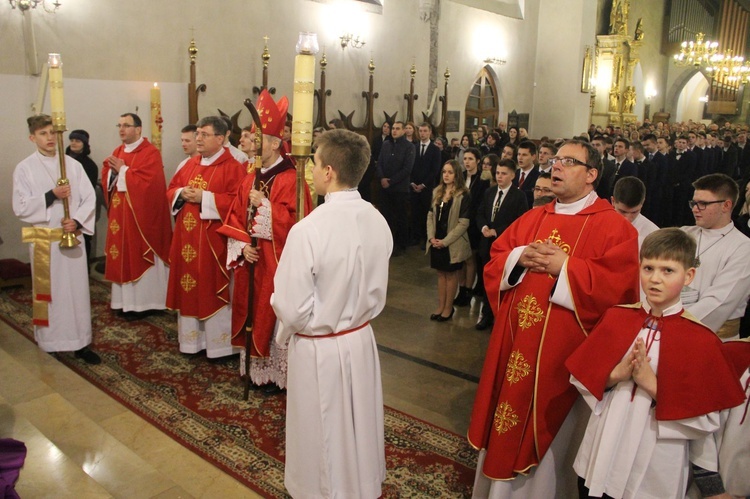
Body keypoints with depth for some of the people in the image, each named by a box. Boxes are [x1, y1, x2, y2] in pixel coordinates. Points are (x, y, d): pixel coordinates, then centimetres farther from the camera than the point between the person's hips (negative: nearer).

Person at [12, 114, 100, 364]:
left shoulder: (73, 164, 4)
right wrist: (51, 196, -18)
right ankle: (50, 345, 19)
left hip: (73, 237, 2)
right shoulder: (24, 168, -2)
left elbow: (90, 197, 2)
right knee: (49, 293, 7)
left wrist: (78, 221, -14)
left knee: (77, 290, 6)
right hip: (43, 240, -2)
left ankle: (80, 343, 15)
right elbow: (20, 207, -7)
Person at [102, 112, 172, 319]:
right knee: (124, 256, 10)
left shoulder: (150, 153, -10)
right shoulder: (117, 152, 14)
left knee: (141, 257, -1)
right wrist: (113, 170, -9)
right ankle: (127, 301, 19)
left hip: (141, 215, -7)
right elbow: (106, 178, 12)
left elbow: (147, 182, -22)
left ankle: (143, 302, 8)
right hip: (120, 214, 8)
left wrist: (123, 169, -14)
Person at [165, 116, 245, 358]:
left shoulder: (232, 167, -9)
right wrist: (182, 193, -5)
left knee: (213, 290, 0)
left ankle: (218, 343, 13)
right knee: (190, 287, 13)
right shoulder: (190, 164, 13)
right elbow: (171, 190, 18)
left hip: (213, 241, -7)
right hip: (188, 238, 7)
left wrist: (204, 197, -20)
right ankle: (193, 338, 26)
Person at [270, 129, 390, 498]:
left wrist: (286, 333, 1)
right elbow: (377, 291, 3)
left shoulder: (307, 230, -27)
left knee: (323, 435, 17)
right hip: (361, 340, 5)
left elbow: (292, 307, -20)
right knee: (359, 427, 24)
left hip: (318, 349, -5)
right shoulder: (377, 221, -8)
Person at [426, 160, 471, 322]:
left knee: (451, 274, 8)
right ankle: (440, 306, 23)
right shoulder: (437, 192, 5)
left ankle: (448, 308, 20)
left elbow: (463, 223, -15)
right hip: (436, 242, 5)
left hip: (453, 243, -5)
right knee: (441, 273, 13)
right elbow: (430, 216, 7)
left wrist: (445, 241, -16)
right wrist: (431, 237, -6)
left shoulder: (463, 196, -12)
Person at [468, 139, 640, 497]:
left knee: (547, 434, 9)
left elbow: (618, 286, -17)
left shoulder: (613, 227, -6)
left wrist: (565, 266, -20)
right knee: (504, 433, 15)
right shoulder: (532, 219, 11)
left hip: (562, 352, -5)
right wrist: (519, 258, -10)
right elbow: (493, 264, 10)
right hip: (515, 345, 6)